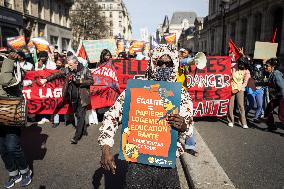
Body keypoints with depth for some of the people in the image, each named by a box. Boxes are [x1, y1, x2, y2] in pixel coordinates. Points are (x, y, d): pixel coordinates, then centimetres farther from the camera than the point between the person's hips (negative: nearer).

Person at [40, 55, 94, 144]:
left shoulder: (85, 70, -9)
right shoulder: (67, 70, 1)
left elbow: (91, 81, -8)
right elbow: (57, 75, -1)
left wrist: (80, 81, -18)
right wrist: (46, 79, -11)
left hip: (82, 97, -5)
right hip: (73, 98, 5)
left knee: (80, 116, -5)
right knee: (78, 115, 15)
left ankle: (76, 136, -2)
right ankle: (84, 130, 33)